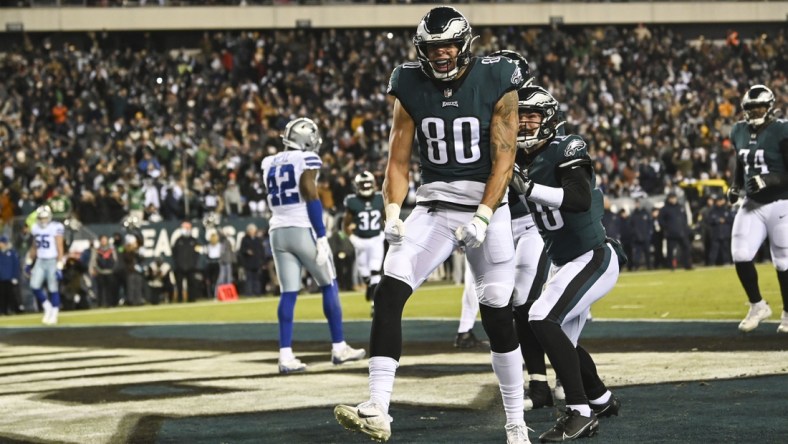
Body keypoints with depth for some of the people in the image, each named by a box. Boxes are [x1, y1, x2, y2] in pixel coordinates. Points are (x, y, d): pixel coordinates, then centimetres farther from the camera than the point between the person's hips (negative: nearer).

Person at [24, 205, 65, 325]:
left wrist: (59, 267, -18)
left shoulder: (56, 228, -13)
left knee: (53, 289, -1)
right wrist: (29, 262, 18)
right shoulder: (36, 228, 6)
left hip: (52, 261, -6)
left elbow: (60, 249, -14)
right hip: (40, 261, 6)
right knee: (35, 286, -5)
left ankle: (54, 314, 10)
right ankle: (47, 307, 16)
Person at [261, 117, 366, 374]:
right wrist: (322, 238, -13)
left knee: (288, 294, 4)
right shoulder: (307, 160, -8)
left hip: (278, 232, 6)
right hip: (304, 230, -6)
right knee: (329, 286, 8)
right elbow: (311, 199, -13)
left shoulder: (270, 164, 12)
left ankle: (285, 355, -4)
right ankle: (339, 348, 10)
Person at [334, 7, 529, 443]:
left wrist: (482, 219, -18)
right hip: (433, 206, 2)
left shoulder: (495, 84, -7)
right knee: (389, 291, -19)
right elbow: (398, 161, 3)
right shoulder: (411, 89, 0)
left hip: (487, 205, -2)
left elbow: (503, 160, -9)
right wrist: (393, 213, -12)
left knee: (498, 317, 1)